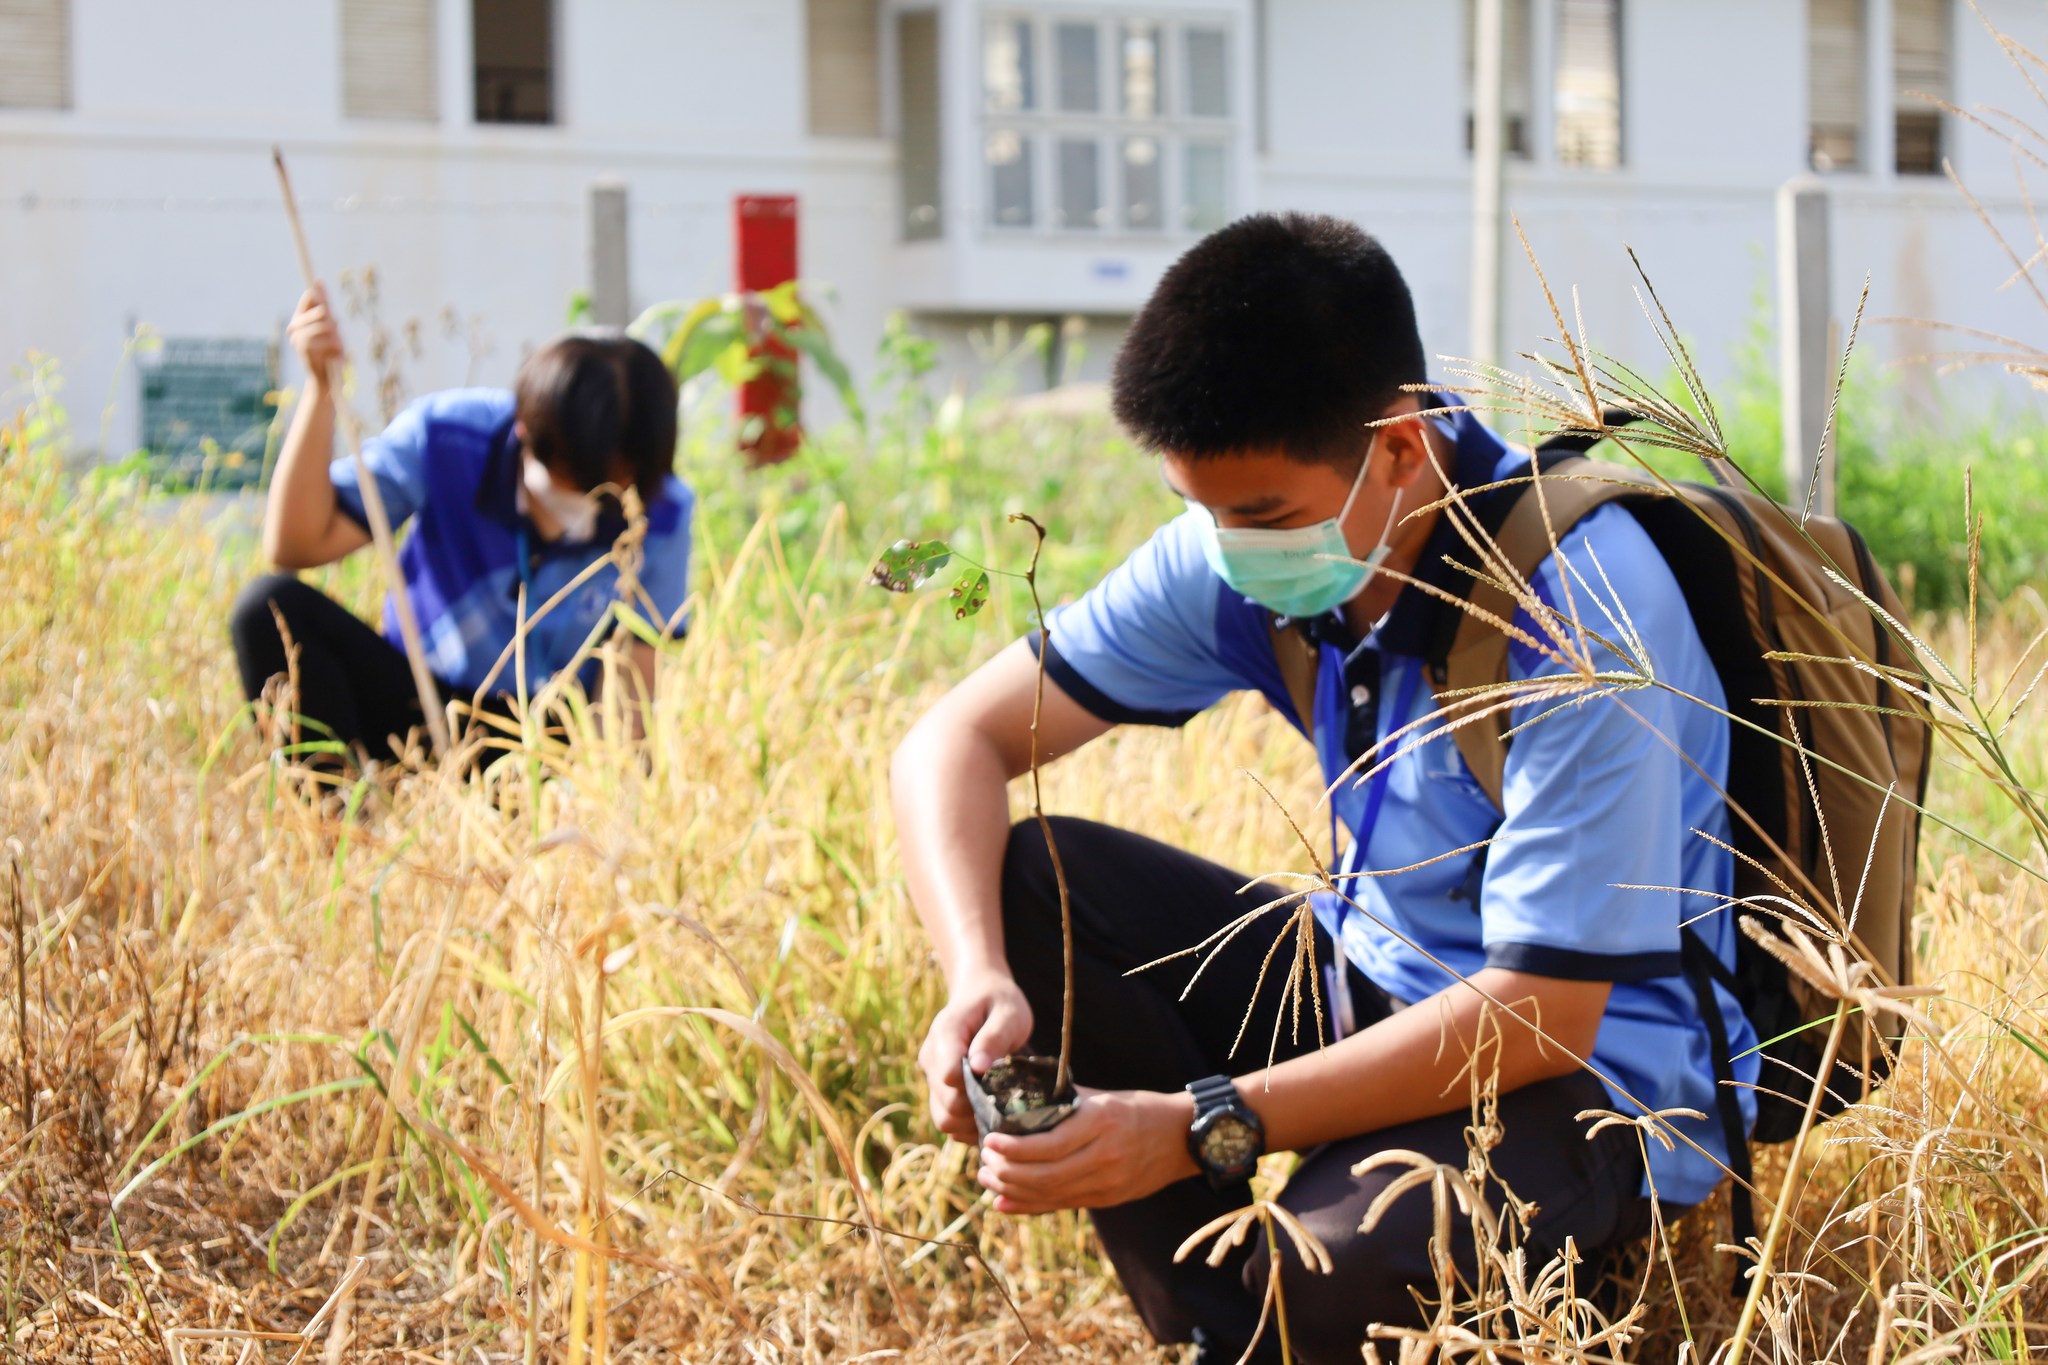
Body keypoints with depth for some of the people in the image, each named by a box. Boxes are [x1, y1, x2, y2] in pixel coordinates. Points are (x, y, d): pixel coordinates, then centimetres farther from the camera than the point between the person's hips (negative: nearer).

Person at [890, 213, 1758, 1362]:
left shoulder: (1585, 602, -27)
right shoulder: (1238, 553, -7)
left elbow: (1542, 1013, -28)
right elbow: (956, 743, -3)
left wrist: (1200, 1129, -34)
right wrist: (980, 981, -25)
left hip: (1597, 1063, -7)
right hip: (1370, 984, 7)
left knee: (1341, 1272, -37)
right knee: (1022, 878, -10)